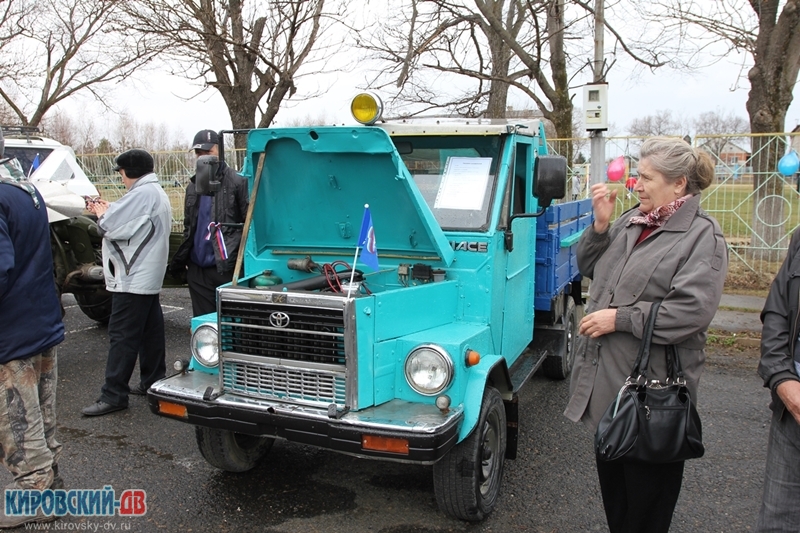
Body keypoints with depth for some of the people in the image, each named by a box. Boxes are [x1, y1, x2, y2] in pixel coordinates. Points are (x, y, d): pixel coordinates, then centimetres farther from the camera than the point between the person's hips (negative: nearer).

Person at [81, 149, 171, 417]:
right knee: (150, 331, 15)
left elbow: (112, 226, -21)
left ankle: (113, 395, -3)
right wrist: (109, 211, 7)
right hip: (148, 276, 11)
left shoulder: (142, 194, -18)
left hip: (133, 278, -11)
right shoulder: (157, 193, 16)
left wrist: (102, 213, 0)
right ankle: (153, 381, 24)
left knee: (122, 335, -7)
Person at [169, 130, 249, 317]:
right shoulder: (193, 187, 15)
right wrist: (180, 261, 14)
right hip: (197, 269, 6)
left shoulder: (237, 182, -6)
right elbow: (188, 228, 20)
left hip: (226, 268, -6)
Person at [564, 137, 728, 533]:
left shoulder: (703, 236, -13)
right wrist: (600, 225, -3)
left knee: (646, 479, 9)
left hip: (651, 383, -7)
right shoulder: (631, 221, 7)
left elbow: (691, 311, -24)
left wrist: (619, 318, -21)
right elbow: (588, 268, 13)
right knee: (610, 467, 23)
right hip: (607, 377, 8)